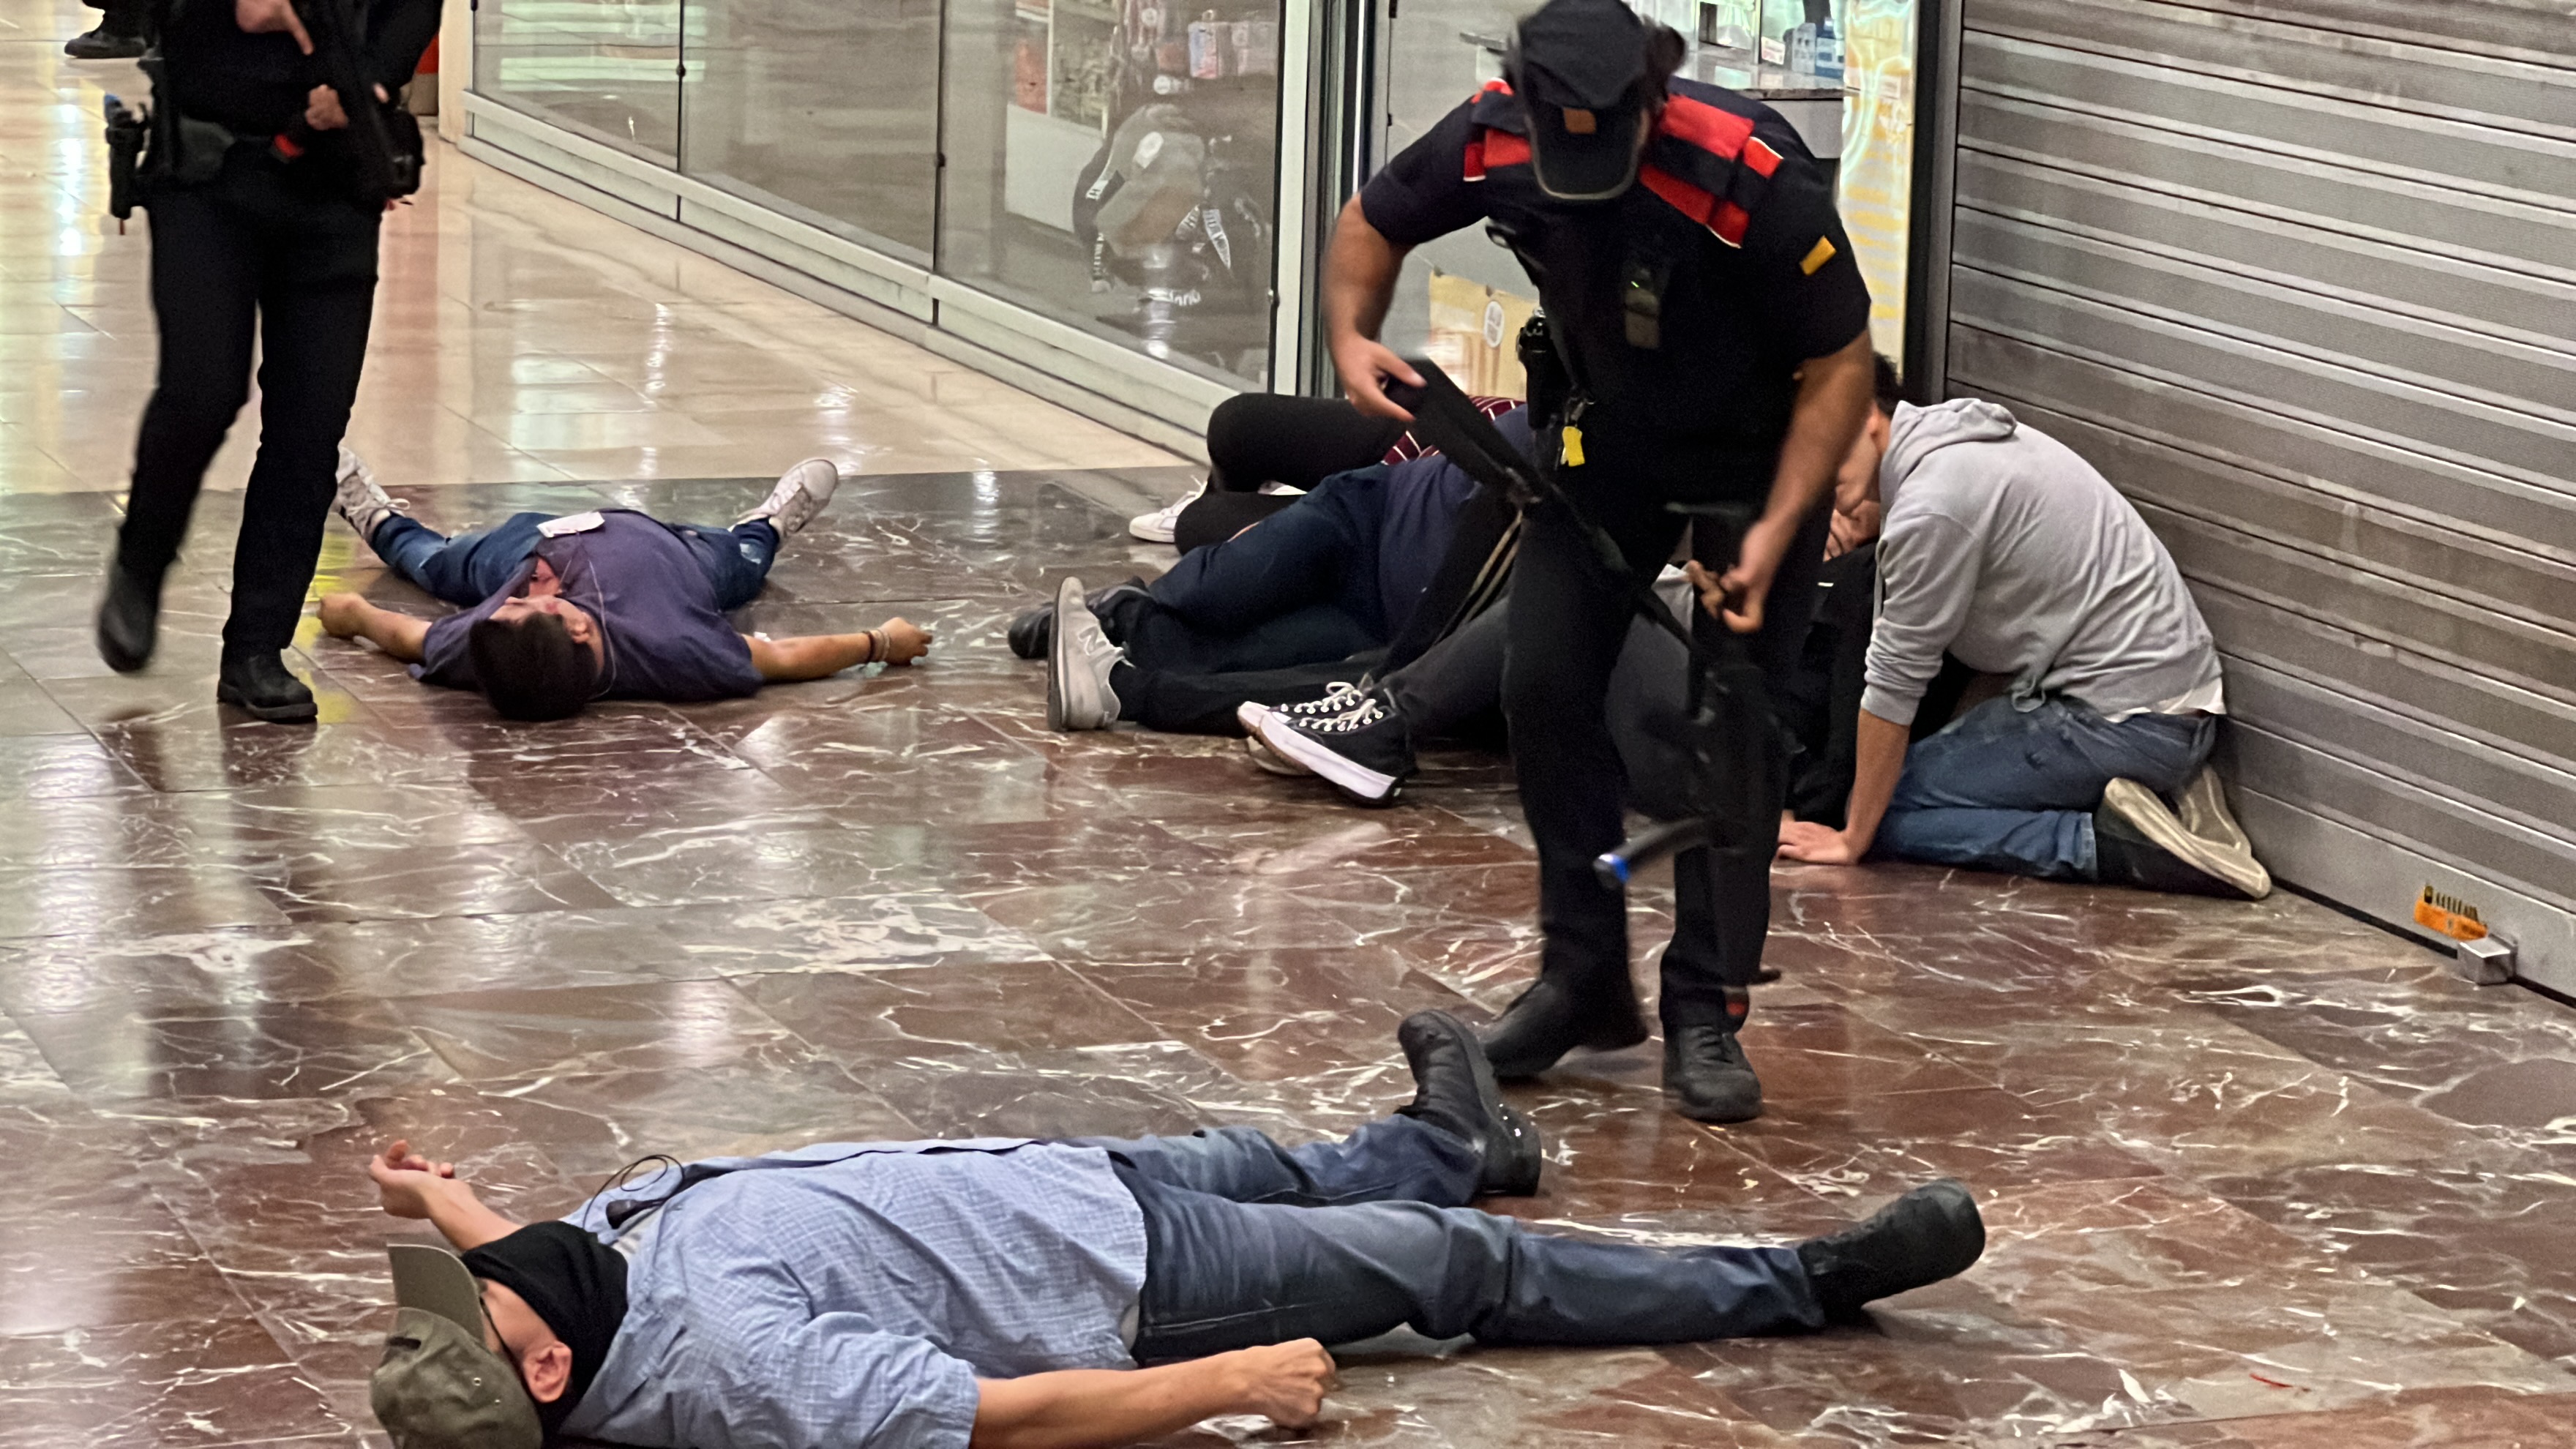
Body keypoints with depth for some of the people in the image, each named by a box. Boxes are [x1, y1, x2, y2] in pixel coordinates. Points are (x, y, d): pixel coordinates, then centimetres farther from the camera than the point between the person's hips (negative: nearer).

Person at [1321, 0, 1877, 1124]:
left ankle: (1707, 1013, 0)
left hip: (1758, 448, -4)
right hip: (1606, 430, 4)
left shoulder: (1753, 177, -35)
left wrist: (1774, 534, -30)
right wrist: (1350, 336, -20)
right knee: (1545, 683, -2)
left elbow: (1842, 365, -23)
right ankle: (1582, 979, 11)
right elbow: (1373, 222, -1)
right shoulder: (1494, 138, -22)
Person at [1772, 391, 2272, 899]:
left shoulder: (1931, 504, -18)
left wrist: (1852, 839, -4)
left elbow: (1895, 681, -12)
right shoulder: (1953, 434, 12)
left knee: (1892, 813, -5)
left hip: (2122, 725, -10)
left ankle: (2111, 843, -15)